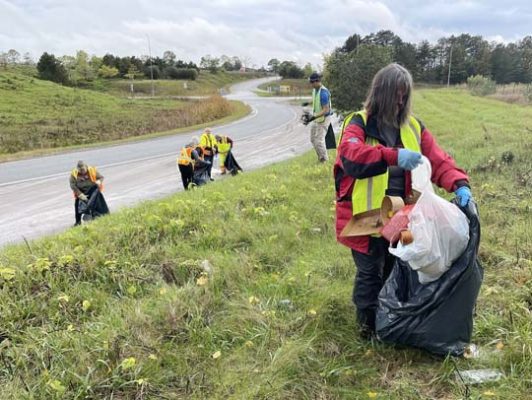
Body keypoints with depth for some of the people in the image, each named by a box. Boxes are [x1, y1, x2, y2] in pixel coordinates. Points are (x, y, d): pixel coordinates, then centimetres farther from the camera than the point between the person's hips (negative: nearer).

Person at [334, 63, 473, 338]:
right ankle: (368, 327, 27)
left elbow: (438, 160, 0)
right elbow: (350, 155, -29)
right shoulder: (359, 124, -9)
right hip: (367, 218, -5)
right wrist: (393, 156, -40)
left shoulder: (413, 127, 7)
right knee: (370, 274, 7)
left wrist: (459, 184, -18)